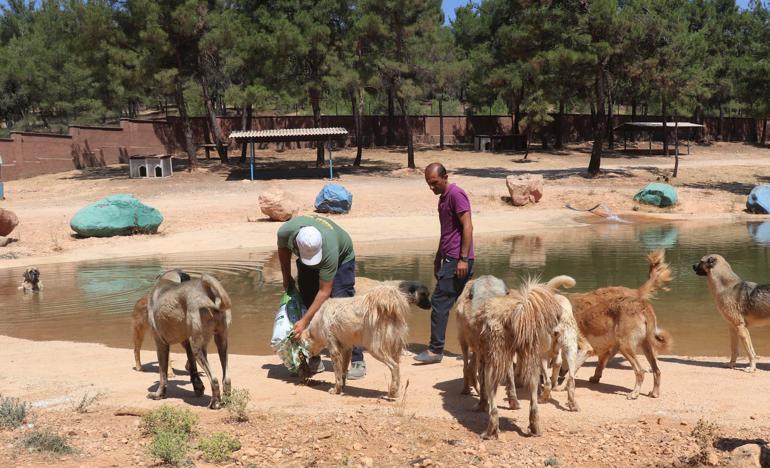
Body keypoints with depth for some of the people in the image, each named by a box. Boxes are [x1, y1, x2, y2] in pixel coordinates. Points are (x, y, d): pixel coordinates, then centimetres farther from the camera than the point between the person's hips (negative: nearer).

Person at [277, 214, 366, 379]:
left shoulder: (329, 251, -44)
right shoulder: (286, 231, -34)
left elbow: (324, 292, -36)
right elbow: (283, 249, -6)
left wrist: (304, 321, -37)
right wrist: (286, 278, 2)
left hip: (341, 258, -4)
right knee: (307, 302, -3)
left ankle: (357, 361, -15)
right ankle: (314, 359, 6)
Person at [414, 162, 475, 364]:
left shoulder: (456, 194, -12)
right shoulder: (443, 197, 18)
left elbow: (467, 227, -18)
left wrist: (463, 259, -22)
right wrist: (438, 258, 26)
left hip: (458, 260, -10)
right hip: (450, 259, 10)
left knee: (439, 302, -9)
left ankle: (435, 350, -5)